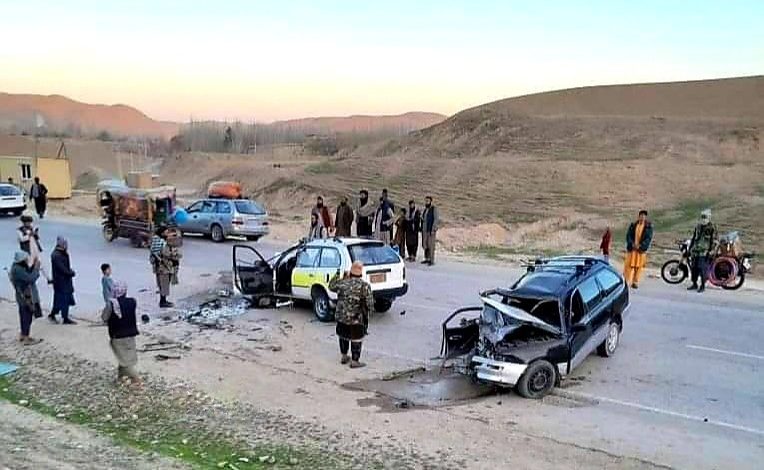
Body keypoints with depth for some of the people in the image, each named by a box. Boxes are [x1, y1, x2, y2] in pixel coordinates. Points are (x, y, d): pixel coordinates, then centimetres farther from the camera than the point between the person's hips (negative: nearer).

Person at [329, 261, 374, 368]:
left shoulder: (342, 283, -6)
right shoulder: (365, 286, -15)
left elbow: (331, 286, 15)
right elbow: (370, 304, -14)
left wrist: (337, 276, 21)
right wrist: (367, 311, 7)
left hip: (342, 317, 4)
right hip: (357, 319, -4)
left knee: (343, 337, 23)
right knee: (356, 340, 9)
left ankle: (344, 357, 37)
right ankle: (355, 361, 15)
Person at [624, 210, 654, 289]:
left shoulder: (649, 227, 0)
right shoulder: (633, 225, 4)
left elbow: (649, 238, -5)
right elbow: (628, 235, 1)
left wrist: (640, 245, -16)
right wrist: (632, 244, -14)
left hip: (642, 249, -1)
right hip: (631, 248, 1)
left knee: (639, 266, 3)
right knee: (629, 265, 3)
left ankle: (635, 282, 10)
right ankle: (626, 281, 12)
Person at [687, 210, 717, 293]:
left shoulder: (712, 227, -4)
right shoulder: (697, 227, 16)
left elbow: (714, 241, -7)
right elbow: (693, 238, 23)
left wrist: (711, 251, -13)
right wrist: (690, 248, 20)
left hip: (704, 252, -6)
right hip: (696, 251, 6)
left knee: (702, 268, -11)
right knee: (694, 268, 8)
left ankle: (703, 286, -2)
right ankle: (694, 284, 20)